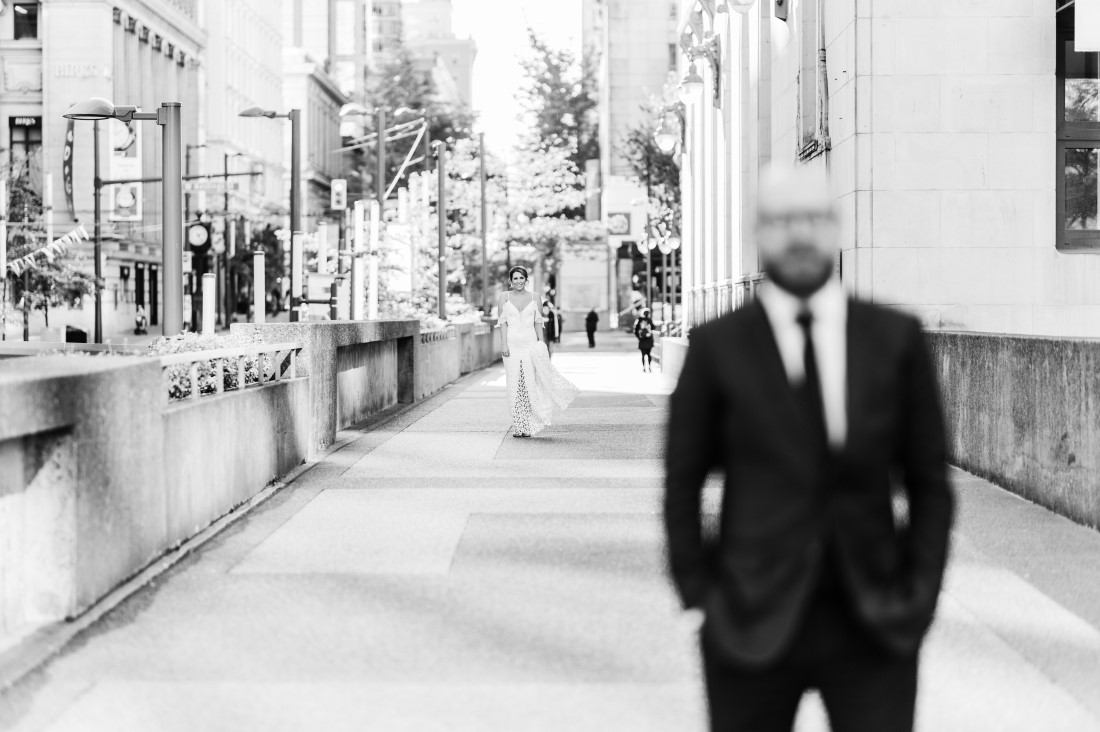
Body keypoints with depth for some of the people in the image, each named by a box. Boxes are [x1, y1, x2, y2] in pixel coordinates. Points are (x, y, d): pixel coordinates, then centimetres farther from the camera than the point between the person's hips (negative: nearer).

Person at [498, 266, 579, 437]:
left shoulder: (533, 298, 8)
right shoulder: (504, 297, 5)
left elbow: (538, 322, 9)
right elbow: (503, 322, 1)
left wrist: (541, 344, 2)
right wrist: (504, 344, -8)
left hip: (530, 344, 0)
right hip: (512, 344, 0)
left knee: (530, 384, -10)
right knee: (515, 386, -1)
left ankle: (528, 427, -4)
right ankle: (518, 427, 5)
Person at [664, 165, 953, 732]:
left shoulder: (896, 339, 4)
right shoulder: (718, 347, 0)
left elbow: (929, 481, 7)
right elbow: (682, 485, 4)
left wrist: (920, 596, 0)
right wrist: (697, 600, -2)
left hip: (875, 624, 1)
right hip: (753, 623, 0)